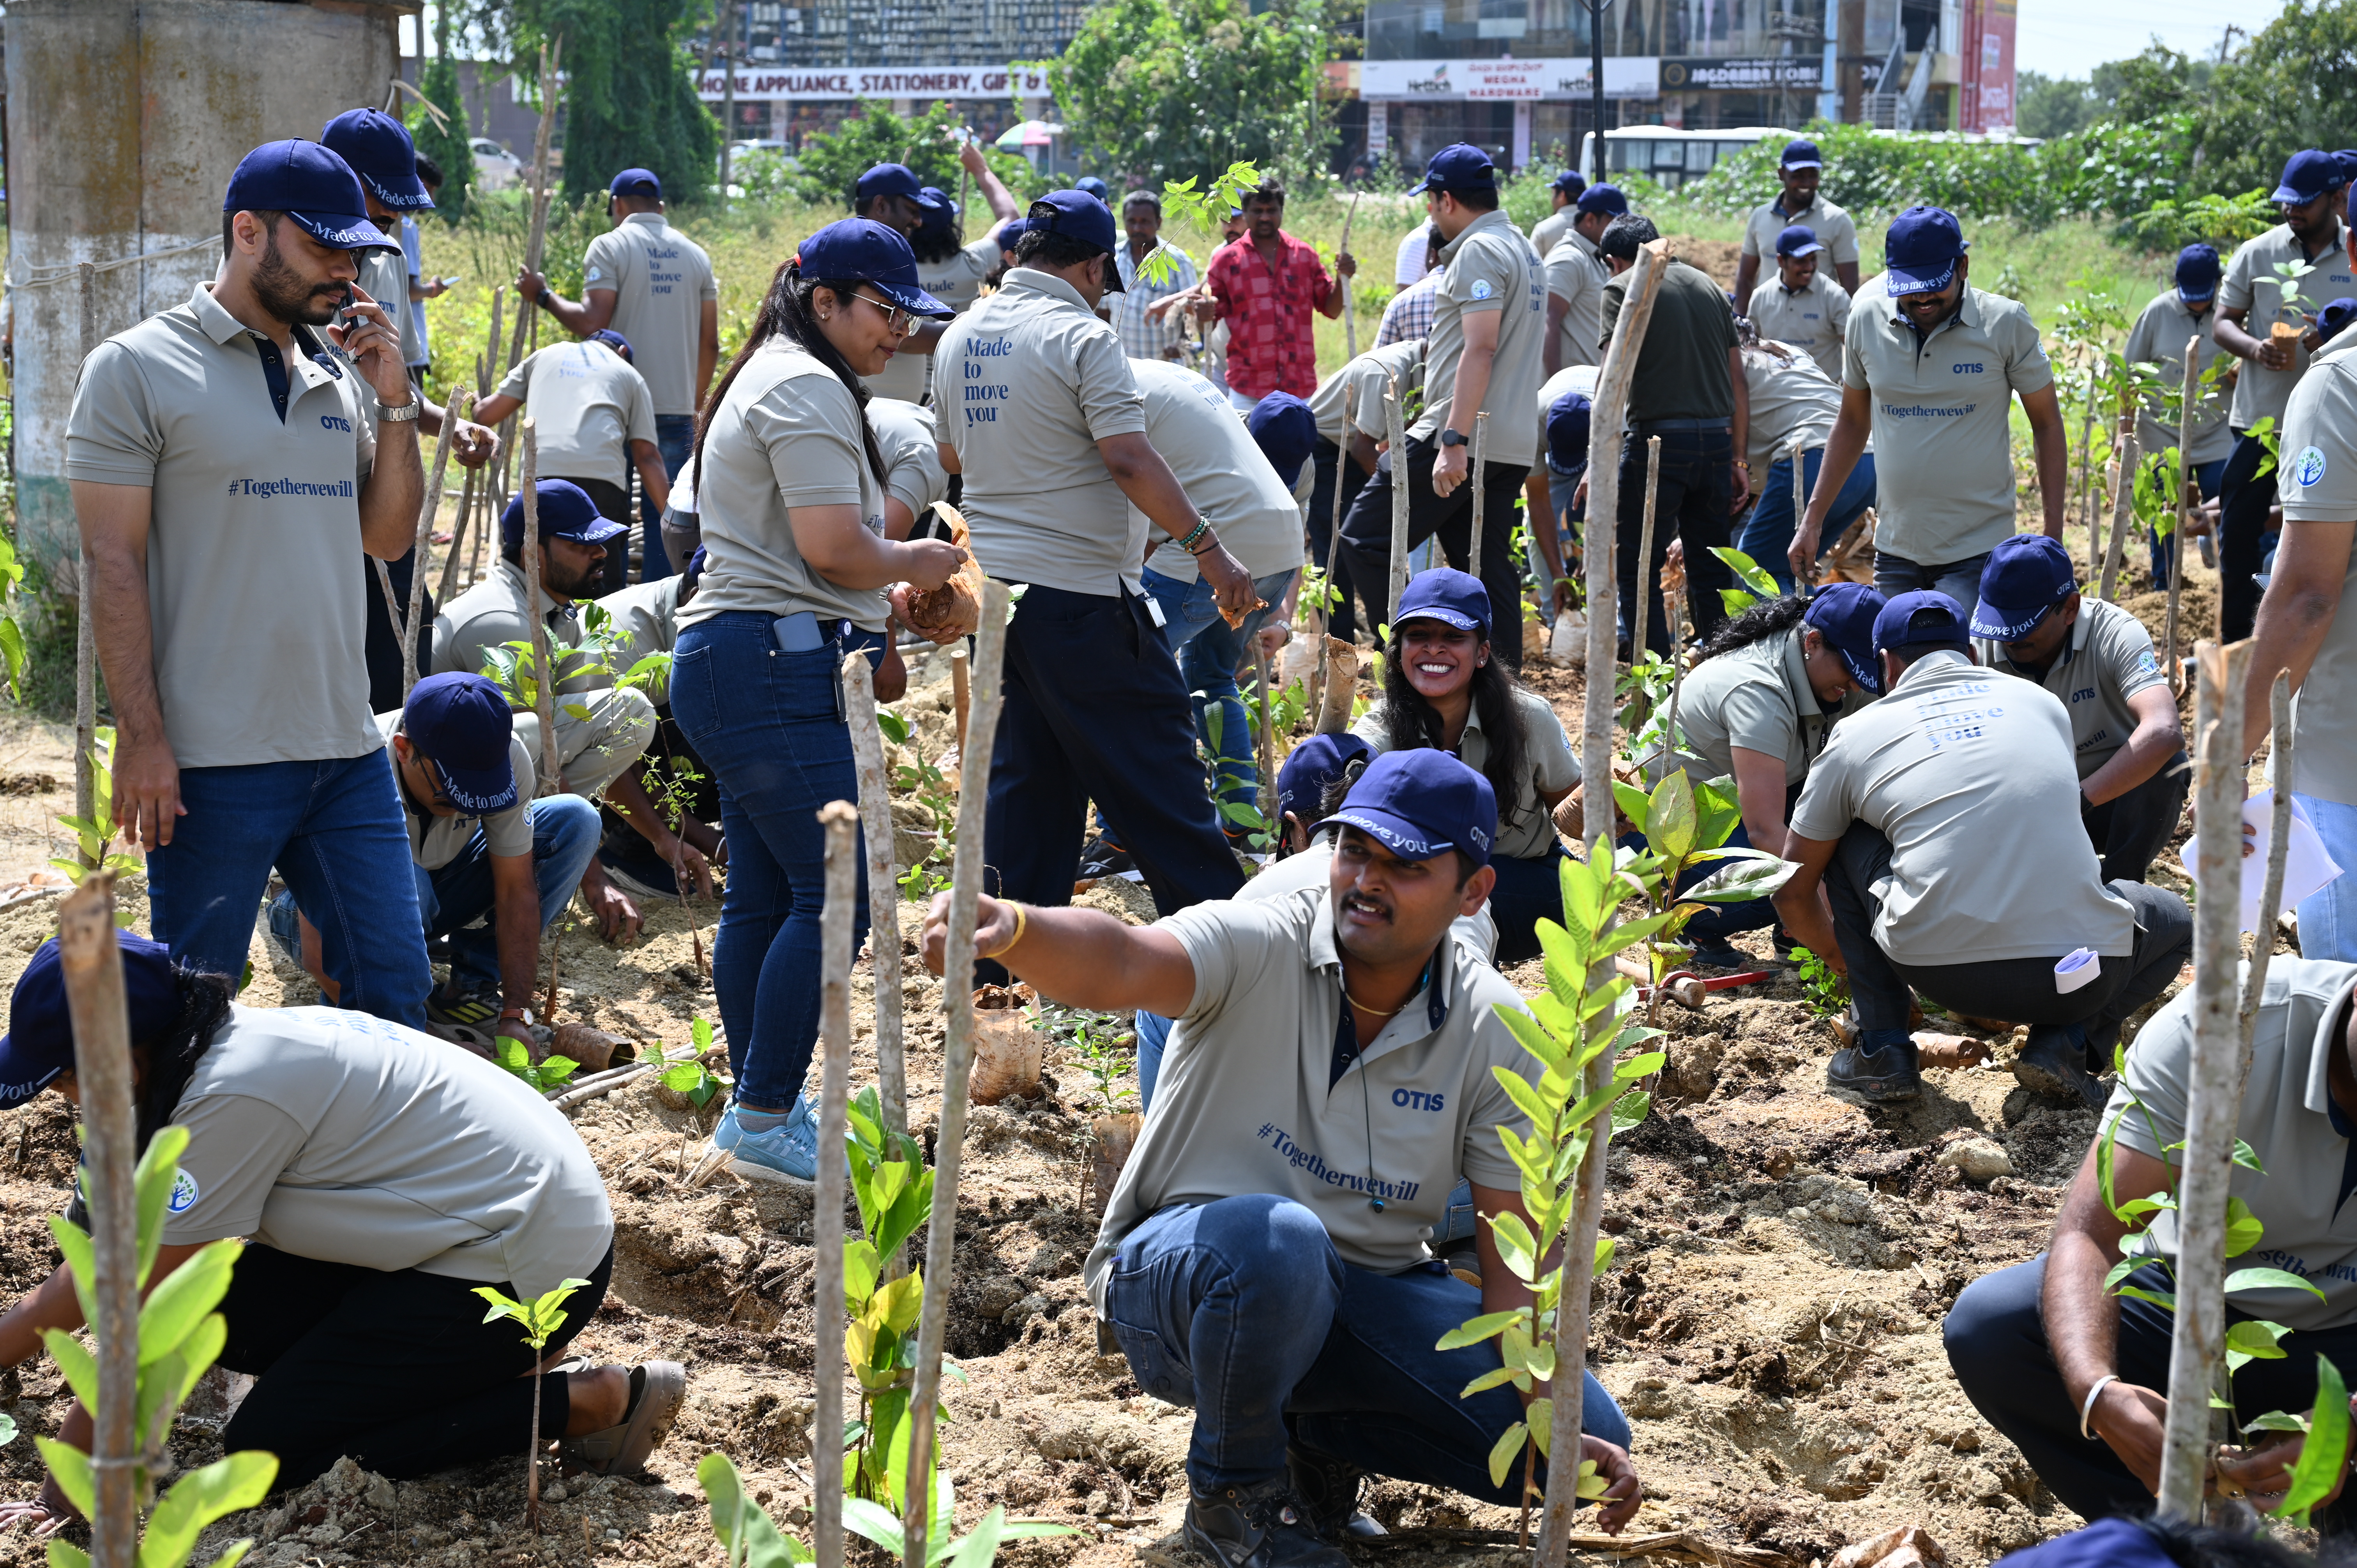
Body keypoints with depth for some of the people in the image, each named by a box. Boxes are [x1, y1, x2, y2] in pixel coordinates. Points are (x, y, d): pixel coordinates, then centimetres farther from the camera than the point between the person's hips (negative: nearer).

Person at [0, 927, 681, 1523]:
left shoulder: (231, 1099, -23)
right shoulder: (227, 1046, 4)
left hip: (526, 1264, -9)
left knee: (270, 1451, -9)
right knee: (217, 1314, 3)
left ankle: (591, 1402, -5)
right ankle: (491, 1354, 10)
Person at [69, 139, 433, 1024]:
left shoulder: (338, 374, 13)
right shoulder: (139, 369, -4)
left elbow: (387, 537, 14)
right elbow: (112, 562, -8)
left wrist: (395, 405, 1)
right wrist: (141, 737, -13)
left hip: (347, 750, 6)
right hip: (214, 763, -6)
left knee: (395, 987, 9)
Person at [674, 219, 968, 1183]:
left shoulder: (774, 379, 24)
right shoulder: (808, 389, -11)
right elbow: (835, 546, -19)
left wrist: (882, 598, 19)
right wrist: (918, 561, -1)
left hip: (733, 663, 11)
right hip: (773, 671, -11)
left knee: (763, 898, 13)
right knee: (833, 892, -11)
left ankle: (759, 1107, 18)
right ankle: (765, 1122, -8)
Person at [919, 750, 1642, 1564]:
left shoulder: (1496, 1034, -8)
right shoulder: (1258, 947, -18)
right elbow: (1115, 965, -40)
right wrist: (1009, 928, -62)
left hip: (1363, 1295, 4)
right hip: (1178, 1278, -4)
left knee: (1594, 1442, -12)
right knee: (1278, 1239, -41)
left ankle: (1318, 1434, 12)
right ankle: (1231, 1492, -10)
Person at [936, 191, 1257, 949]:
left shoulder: (962, 336, 9)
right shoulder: (1083, 338, -14)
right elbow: (1129, 461, -23)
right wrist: (1209, 549, -20)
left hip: (993, 580, 8)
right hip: (1080, 593, -7)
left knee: (1026, 769, 14)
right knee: (1154, 766, -1)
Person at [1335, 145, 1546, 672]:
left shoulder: (1479, 250, -11)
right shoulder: (1523, 249, 20)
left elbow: (1481, 349, -21)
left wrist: (1453, 441, -26)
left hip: (1461, 439, -10)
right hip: (1513, 445, 10)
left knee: (1364, 543, -6)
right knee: (1490, 572, 10)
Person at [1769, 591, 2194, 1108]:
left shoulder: (1857, 734, 15)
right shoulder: (2042, 703, 21)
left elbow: (1793, 895, 24)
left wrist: (1845, 960, 46)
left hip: (1942, 974, -1)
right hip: (2080, 978, 1)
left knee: (1848, 843, 25)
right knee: (2176, 921, 33)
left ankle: (1882, 1052, 19)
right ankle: (2068, 1043, 8)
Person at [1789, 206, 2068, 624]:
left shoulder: (2006, 325, -6)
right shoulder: (1867, 322, 3)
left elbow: (2047, 424, 2)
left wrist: (2053, 535, -3)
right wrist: (1813, 519, 11)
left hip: (1977, 553, -4)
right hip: (1895, 550, 4)